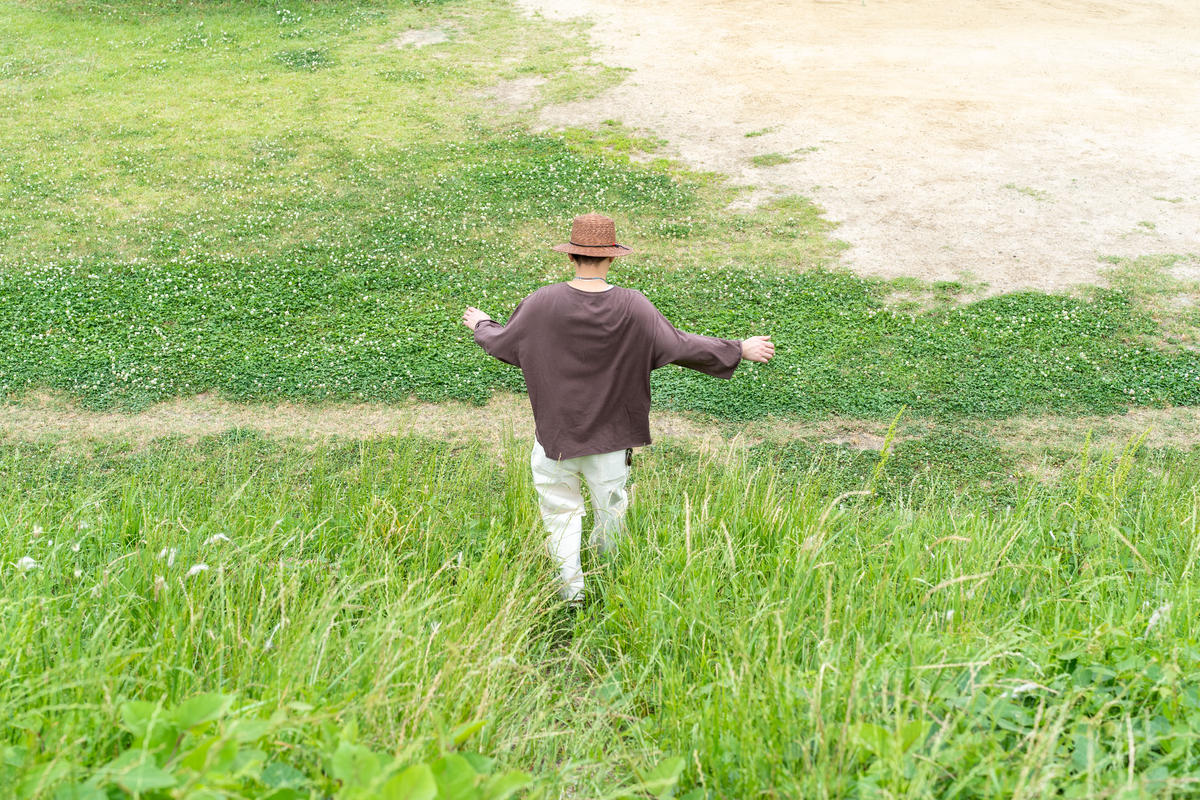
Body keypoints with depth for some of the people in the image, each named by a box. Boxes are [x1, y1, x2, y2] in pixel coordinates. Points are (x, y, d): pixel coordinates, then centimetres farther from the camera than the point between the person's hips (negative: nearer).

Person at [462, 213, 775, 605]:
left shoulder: (543, 303, -13)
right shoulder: (634, 308, -14)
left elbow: (502, 343, 2)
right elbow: (681, 346, -9)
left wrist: (480, 324, 26)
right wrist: (740, 350, 3)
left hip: (555, 431, 0)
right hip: (612, 435, 1)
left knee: (561, 509, 15)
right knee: (610, 510, 19)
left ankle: (571, 590, 16)